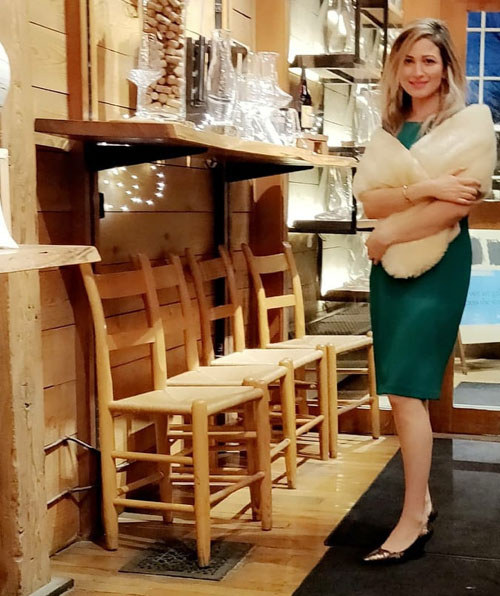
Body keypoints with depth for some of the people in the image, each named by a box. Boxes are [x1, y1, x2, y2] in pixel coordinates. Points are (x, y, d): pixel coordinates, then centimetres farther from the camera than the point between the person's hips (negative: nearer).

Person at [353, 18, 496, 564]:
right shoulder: (390, 129, 11)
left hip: (437, 265, -6)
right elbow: (369, 200, -4)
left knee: (406, 390, -10)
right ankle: (421, 499, 24)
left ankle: (414, 520, 0)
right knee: (400, 391, 9)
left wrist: (389, 234, -13)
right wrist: (424, 188, -20)